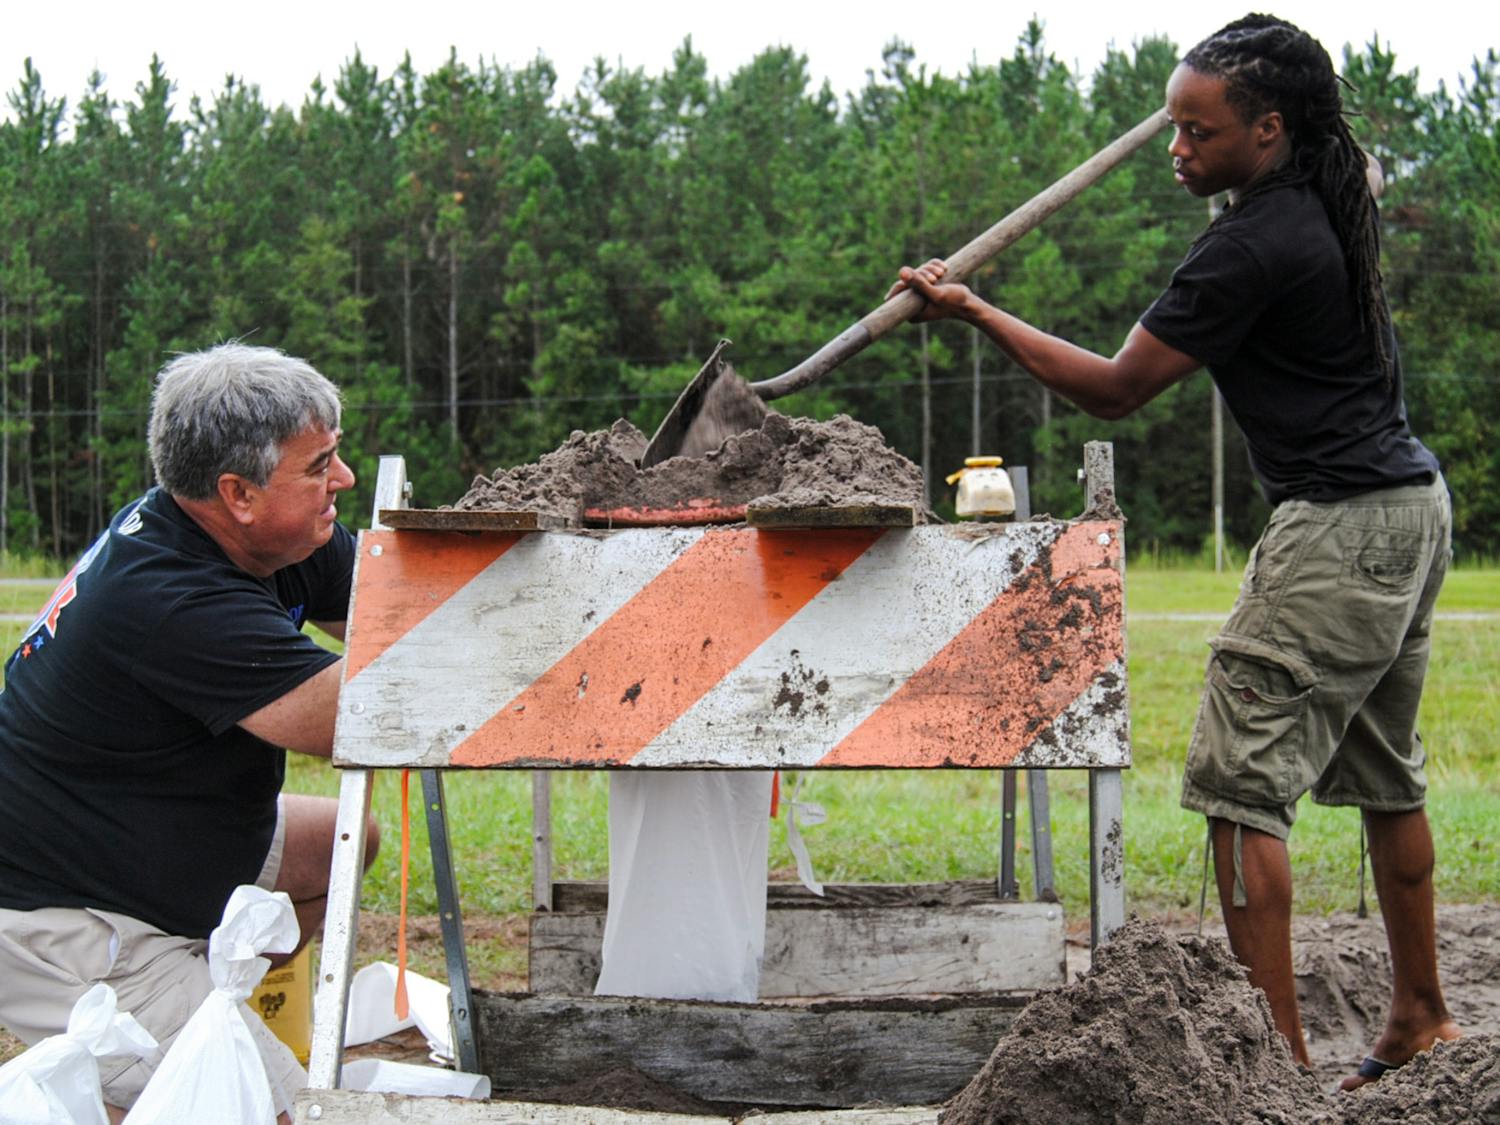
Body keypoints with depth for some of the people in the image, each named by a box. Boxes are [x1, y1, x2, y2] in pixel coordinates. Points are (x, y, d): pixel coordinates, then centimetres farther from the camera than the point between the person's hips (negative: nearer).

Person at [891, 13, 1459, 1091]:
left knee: (1241, 780, -10)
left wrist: (976, 313, -7)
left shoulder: (1250, 250, -20)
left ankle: (1282, 1056, -12)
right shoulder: (1336, 197, 7)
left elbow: (1115, 388, -13)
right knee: (1384, 771, 19)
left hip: (1340, 529, -10)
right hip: (1413, 504, 10)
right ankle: (1421, 1015, 28)